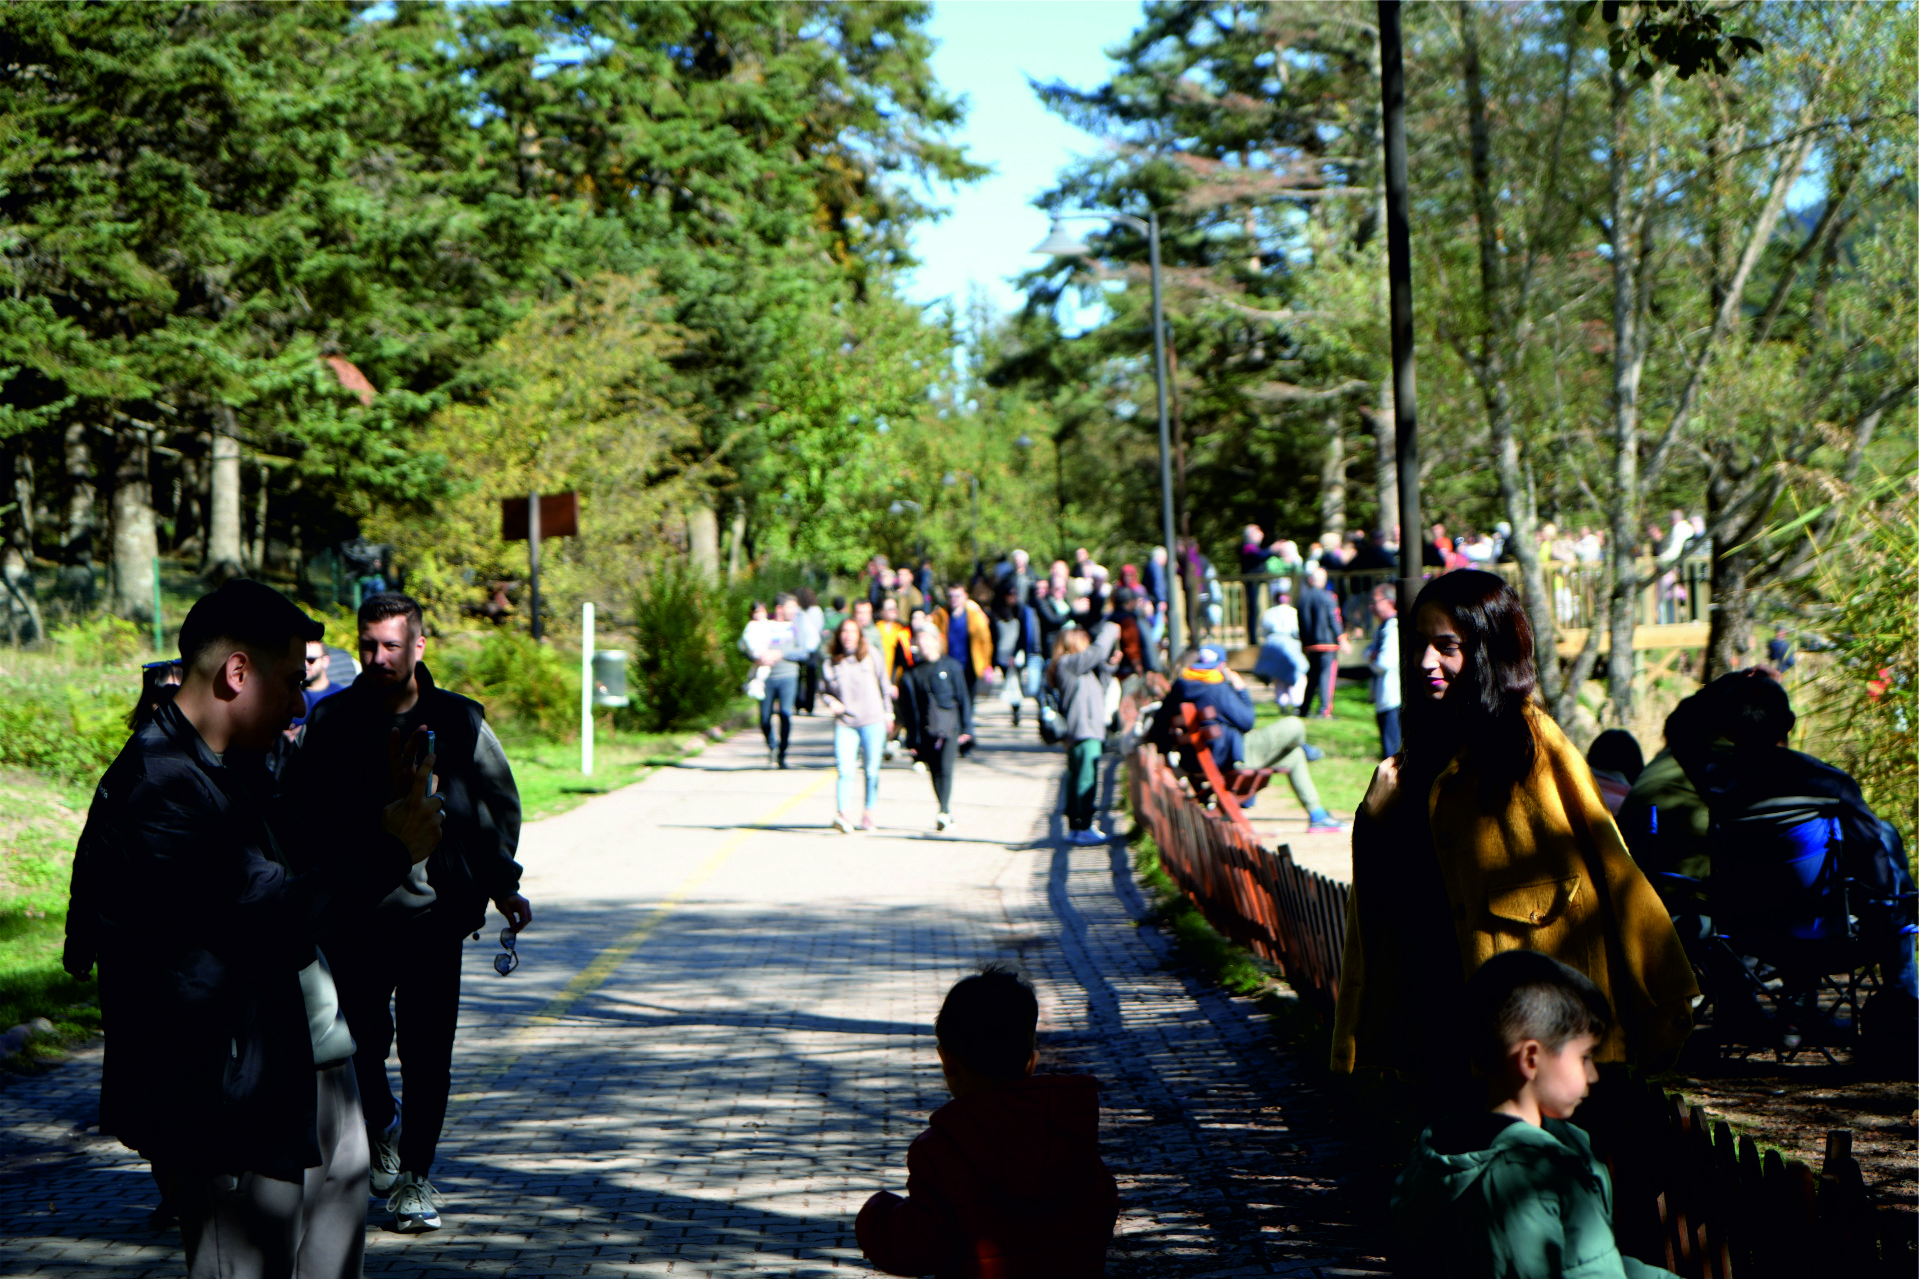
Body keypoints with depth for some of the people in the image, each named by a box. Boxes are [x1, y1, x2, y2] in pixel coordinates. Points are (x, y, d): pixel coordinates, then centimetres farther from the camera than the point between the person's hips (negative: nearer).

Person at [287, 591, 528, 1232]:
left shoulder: (458, 722, 2)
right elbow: (301, 810, 7)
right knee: (362, 1041, 3)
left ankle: (414, 1177, 12)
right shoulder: (331, 721, 2)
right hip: (354, 913, 0)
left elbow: (499, 802, 11)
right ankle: (382, 1128, 33)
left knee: (427, 1052, 0)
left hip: (435, 911, 0)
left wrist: (503, 885, 6)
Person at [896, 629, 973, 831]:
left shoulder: (950, 666, 3)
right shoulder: (913, 673, 7)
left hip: (949, 726, -3)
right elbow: (909, 707, 9)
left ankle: (944, 813, -19)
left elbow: (962, 698, 5)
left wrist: (966, 728, -1)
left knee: (945, 768, -14)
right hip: (926, 729, 3)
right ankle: (948, 814, 14)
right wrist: (912, 739, 5)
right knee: (934, 771, 4)